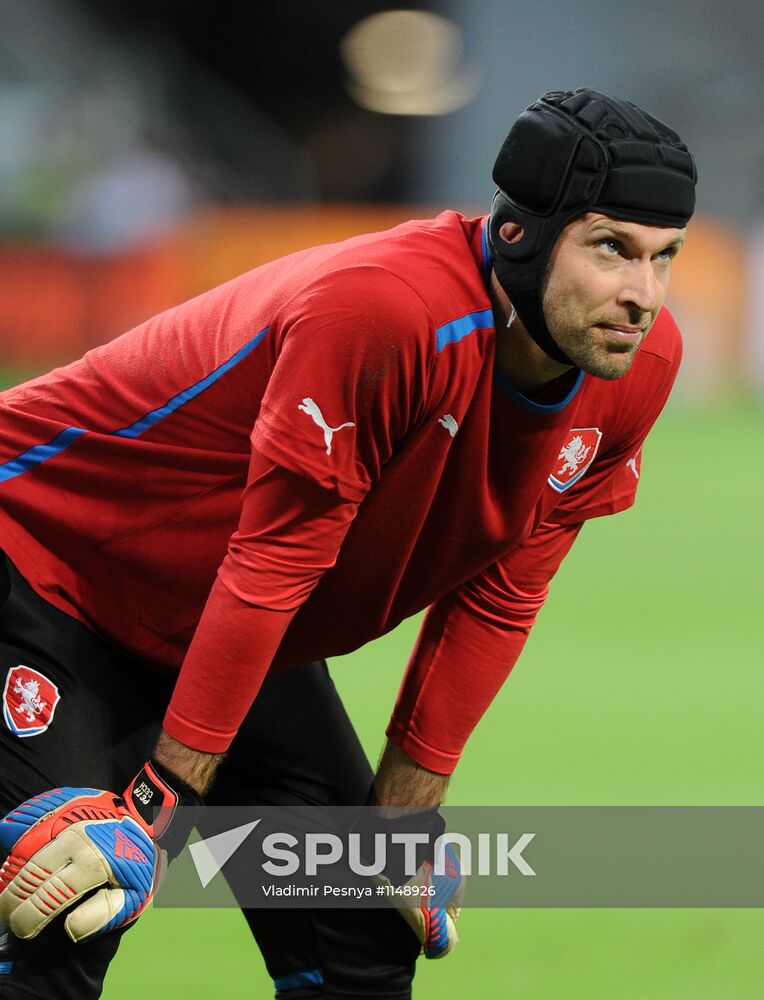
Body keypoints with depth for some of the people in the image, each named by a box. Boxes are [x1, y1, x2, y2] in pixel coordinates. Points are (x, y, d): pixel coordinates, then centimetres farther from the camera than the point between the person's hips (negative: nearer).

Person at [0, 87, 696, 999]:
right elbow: (272, 562, -32)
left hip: (237, 630, 8)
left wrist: (405, 809, -2)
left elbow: (496, 597, -4)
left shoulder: (642, 364, -13)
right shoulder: (379, 308, -36)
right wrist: (161, 799, -27)